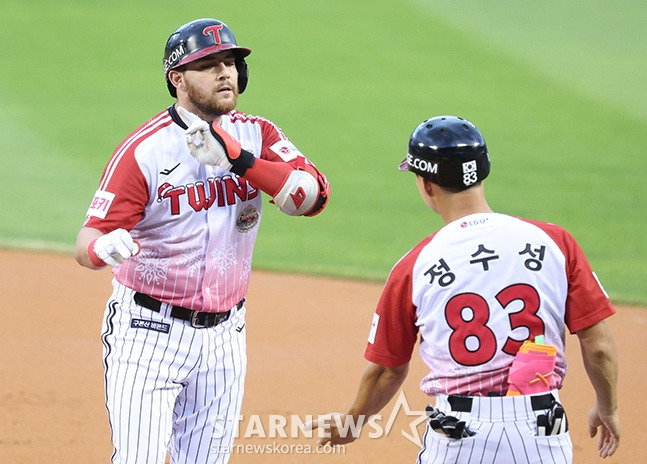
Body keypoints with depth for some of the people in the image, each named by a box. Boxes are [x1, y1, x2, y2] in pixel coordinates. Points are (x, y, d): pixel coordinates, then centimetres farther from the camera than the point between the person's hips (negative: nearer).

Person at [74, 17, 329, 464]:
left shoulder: (255, 136, 1)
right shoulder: (144, 149, -13)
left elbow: (313, 197, -15)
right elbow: (87, 242, -18)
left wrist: (236, 157, -26)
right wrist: (103, 249, -43)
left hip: (222, 337, 4)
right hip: (148, 330, -4)